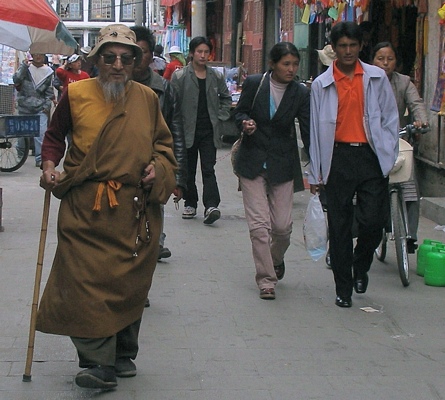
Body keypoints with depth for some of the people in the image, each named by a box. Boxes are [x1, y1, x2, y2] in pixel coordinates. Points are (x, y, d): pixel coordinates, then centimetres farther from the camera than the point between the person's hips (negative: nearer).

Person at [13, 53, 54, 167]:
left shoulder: (48, 71, 5)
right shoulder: (25, 67, 2)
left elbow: (49, 91, 9)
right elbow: (16, 80, -11)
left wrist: (47, 105, 1)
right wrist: (24, 67, -17)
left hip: (41, 108, 0)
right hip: (24, 105, 1)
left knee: (41, 132, -13)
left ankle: (40, 158, -8)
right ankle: (20, 153, 35)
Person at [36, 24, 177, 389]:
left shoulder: (147, 98, 9)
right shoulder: (75, 94, 1)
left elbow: (163, 142, 20)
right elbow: (55, 135, 15)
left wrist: (158, 166, 0)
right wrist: (50, 165, -2)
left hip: (136, 210, 3)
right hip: (86, 210, -2)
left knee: (130, 283, 10)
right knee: (87, 281, -12)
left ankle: (124, 355, 26)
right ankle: (99, 362, -10)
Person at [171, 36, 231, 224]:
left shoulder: (216, 77, 7)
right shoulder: (180, 76, -3)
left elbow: (226, 98, 21)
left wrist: (221, 115, 8)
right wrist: (178, 127, -8)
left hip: (209, 130, 1)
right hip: (188, 129, -1)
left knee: (208, 169, -7)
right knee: (188, 169, 9)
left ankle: (211, 206, -17)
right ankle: (190, 203, 21)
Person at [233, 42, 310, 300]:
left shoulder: (301, 94, -3)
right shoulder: (254, 84, -4)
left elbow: (308, 131, -4)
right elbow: (239, 112, 7)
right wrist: (245, 122, -17)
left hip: (283, 165, 1)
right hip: (253, 162, -1)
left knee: (283, 225, 1)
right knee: (259, 225, -6)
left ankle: (276, 259, 34)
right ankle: (266, 279, 4)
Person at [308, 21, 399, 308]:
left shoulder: (377, 78, 6)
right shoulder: (322, 84, 5)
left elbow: (390, 118, 9)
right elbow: (316, 129, 6)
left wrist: (388, 156, 1)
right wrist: (315, 174, 5)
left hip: (371, 157, 0)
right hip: (338, 158, 0)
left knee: (373, 220, -6)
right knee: (340, 227, 4)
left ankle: (360, 267, 25)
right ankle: (343, 289, 15)